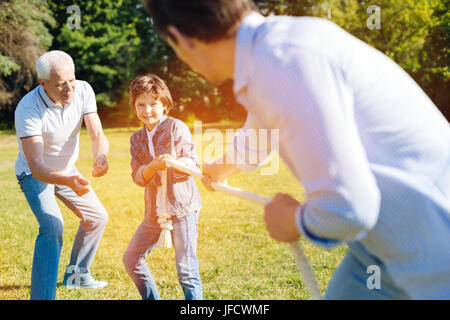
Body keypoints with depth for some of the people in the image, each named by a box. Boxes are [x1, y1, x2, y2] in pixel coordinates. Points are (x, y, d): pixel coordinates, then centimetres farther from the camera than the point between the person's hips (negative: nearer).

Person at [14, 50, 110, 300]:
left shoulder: (83, 90, -20)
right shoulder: (28, 109, -36)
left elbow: (97, 134, -23)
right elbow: (36, 166, -41)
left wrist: (101, 156, -47)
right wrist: (69, 182, -59)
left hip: (67, 169, 6)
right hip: (35, 173, -6)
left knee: (97, 217, 15)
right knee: (52, 225, -28)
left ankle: (76, 275, 35)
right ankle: (42, 295, -24)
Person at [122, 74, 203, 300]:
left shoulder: (176, 127, -5)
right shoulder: (137, 139, 10)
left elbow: (192, 163, -11)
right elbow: (138, 177, -1)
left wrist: (175, 162, -33)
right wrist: (153, 166, -22)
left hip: (182, 207, -7)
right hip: (155, 211, 7)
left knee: (187, 270, -9)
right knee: (131, 259, 13)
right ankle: (151, 298, 30)